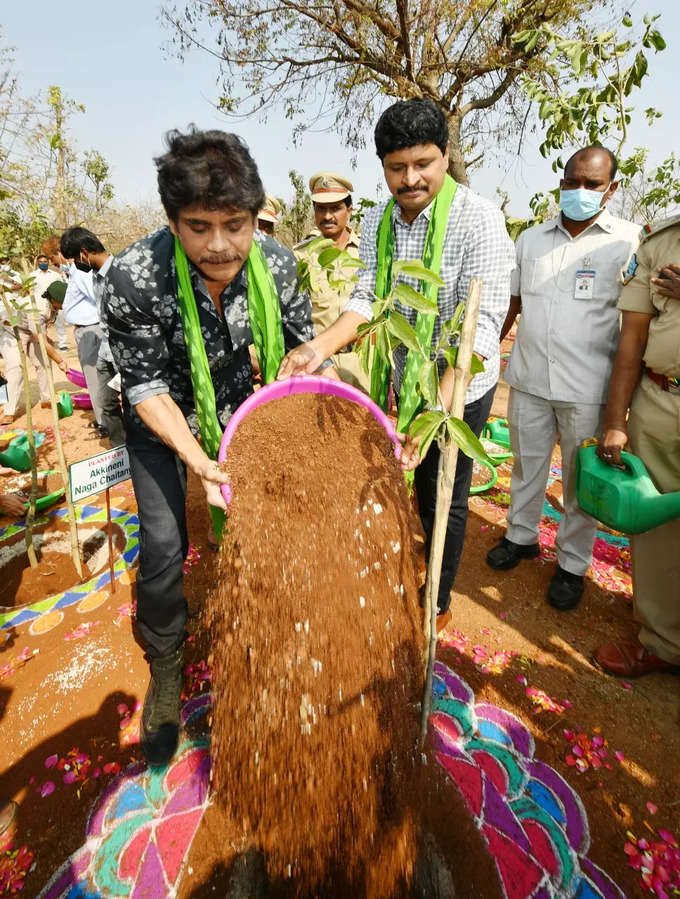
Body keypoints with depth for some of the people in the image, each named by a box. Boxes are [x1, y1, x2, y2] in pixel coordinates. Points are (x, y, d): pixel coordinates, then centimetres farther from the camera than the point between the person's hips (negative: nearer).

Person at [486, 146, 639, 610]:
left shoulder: (629, 241, -3)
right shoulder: (531, 238, 9)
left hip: (587, 386, -3)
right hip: (529, 379, 4)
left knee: (581, 480, 7)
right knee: (526, 465, 16)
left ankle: (573, 563, 25)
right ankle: (522, 536, 36)